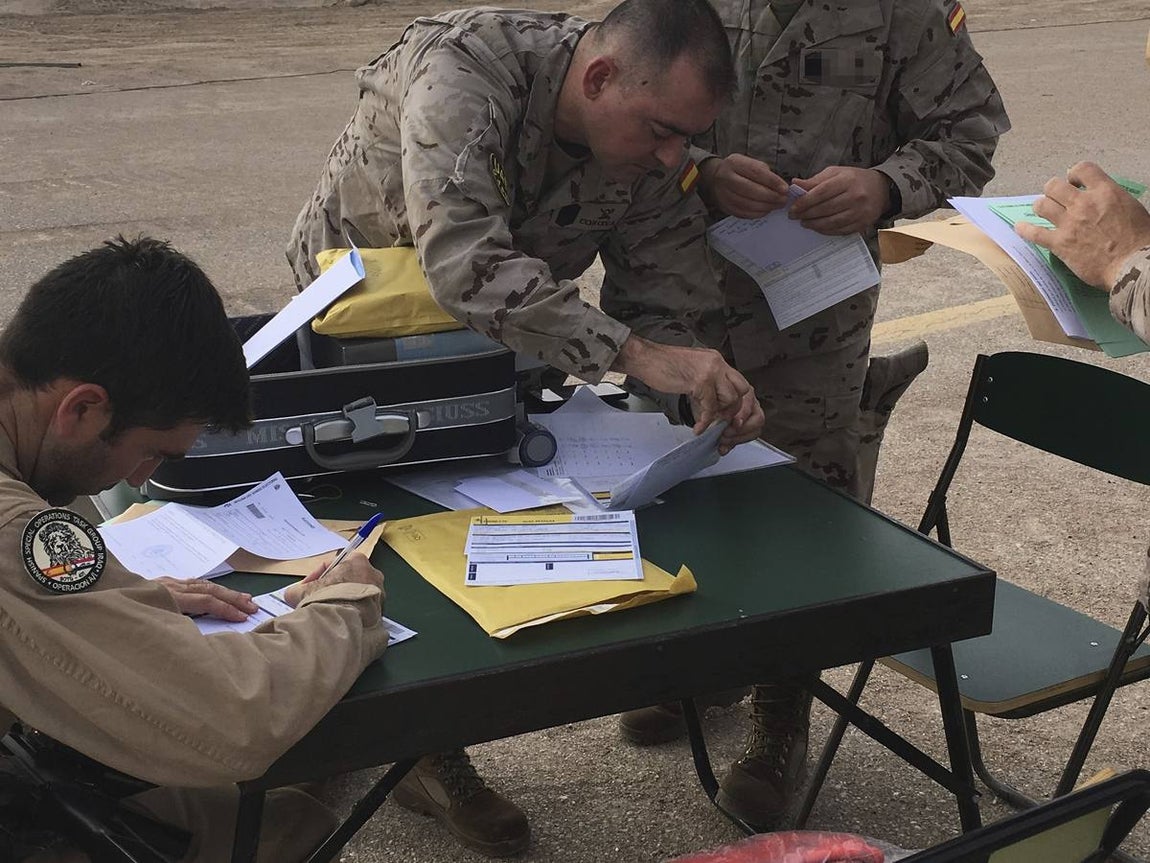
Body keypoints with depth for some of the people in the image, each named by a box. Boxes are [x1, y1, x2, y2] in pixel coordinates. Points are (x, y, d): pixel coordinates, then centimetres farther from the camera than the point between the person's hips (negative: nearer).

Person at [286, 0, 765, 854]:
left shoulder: (657, 153, -19)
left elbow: (669, 299, -16)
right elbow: (464, 260, -50)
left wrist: (710, 391, -37)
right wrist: (633, 352, -56)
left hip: (497, 338, 5)